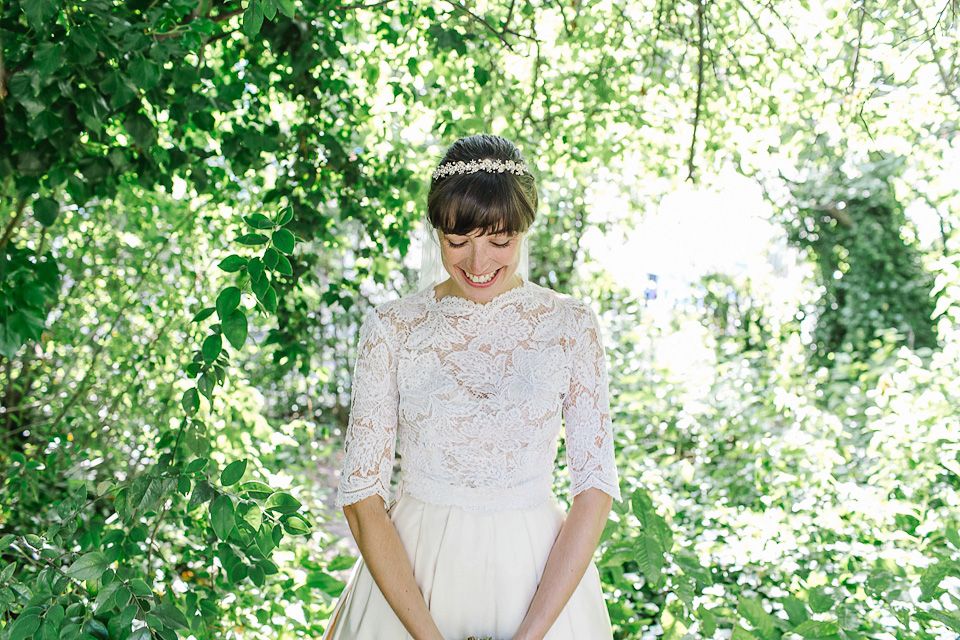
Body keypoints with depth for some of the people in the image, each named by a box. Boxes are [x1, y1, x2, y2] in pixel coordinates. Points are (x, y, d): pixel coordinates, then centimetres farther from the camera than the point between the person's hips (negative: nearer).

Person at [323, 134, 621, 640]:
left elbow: (595, 488, -8)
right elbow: (361, 495, -8)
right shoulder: (390, 328, -7)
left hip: (538, 581, 0)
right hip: (407, 573, 0)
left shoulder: (570, 326, -6)